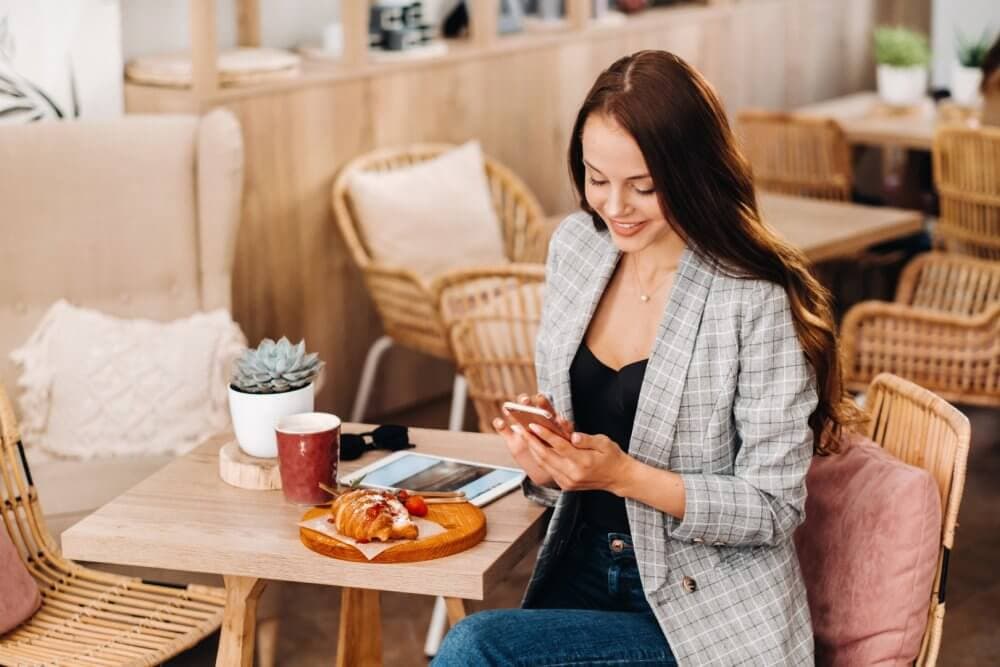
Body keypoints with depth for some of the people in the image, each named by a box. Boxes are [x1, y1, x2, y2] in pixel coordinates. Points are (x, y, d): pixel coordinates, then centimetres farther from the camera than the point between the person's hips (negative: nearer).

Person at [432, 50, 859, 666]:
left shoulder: (758, 302, -18)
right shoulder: (575, 247, 1)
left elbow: (774, 510, -13)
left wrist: (624, 475, -25)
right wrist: (542, 456, -12)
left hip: (707, 610, -5)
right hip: (581, 567, 5)